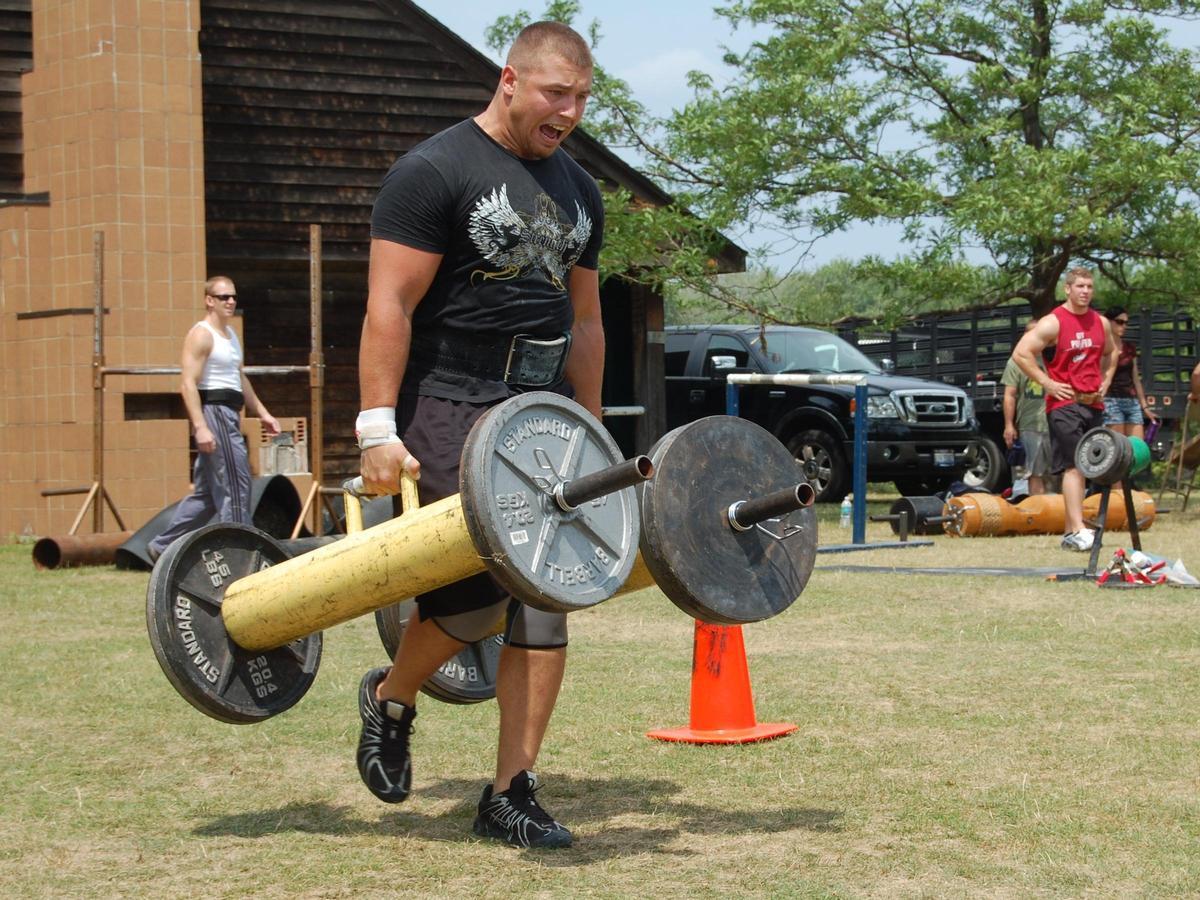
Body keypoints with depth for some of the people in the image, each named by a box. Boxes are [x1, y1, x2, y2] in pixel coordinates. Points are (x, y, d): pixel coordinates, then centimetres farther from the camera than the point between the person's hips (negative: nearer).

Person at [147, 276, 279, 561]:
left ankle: (162, 547, 17)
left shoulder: (231, 335, 20)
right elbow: (188, 384, -17)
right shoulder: (201, 335, -10)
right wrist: (200, 427, -25)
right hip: (213, 412, -10)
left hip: (229, 416, 10)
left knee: (207, 492, 12)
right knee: (234, 486, -9)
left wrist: (262, 413, 25)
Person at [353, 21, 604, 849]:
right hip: (453, 409, -7)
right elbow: (390, 305, -13)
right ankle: (391, 699, 18)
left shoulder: (577, 190, 14)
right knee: (475, 598, -13)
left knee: (545, 606, -1)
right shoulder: (435, 173, -8)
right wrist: (379, 427, -19)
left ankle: (511, 795, 5)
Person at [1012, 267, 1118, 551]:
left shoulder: (1101, 323, 10)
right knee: (1074, 466, -14)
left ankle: (1070, 531, 16)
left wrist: (1105, 380, 13)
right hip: (1064, 403, -7)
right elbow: (1021, 353, -12)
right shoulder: (1053, 322, -9)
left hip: (1093, 403, 7)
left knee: (1083, 468, 9)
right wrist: (1048, 383, -14)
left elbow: (1111, 352, 30)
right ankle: (1078, 531, -19)